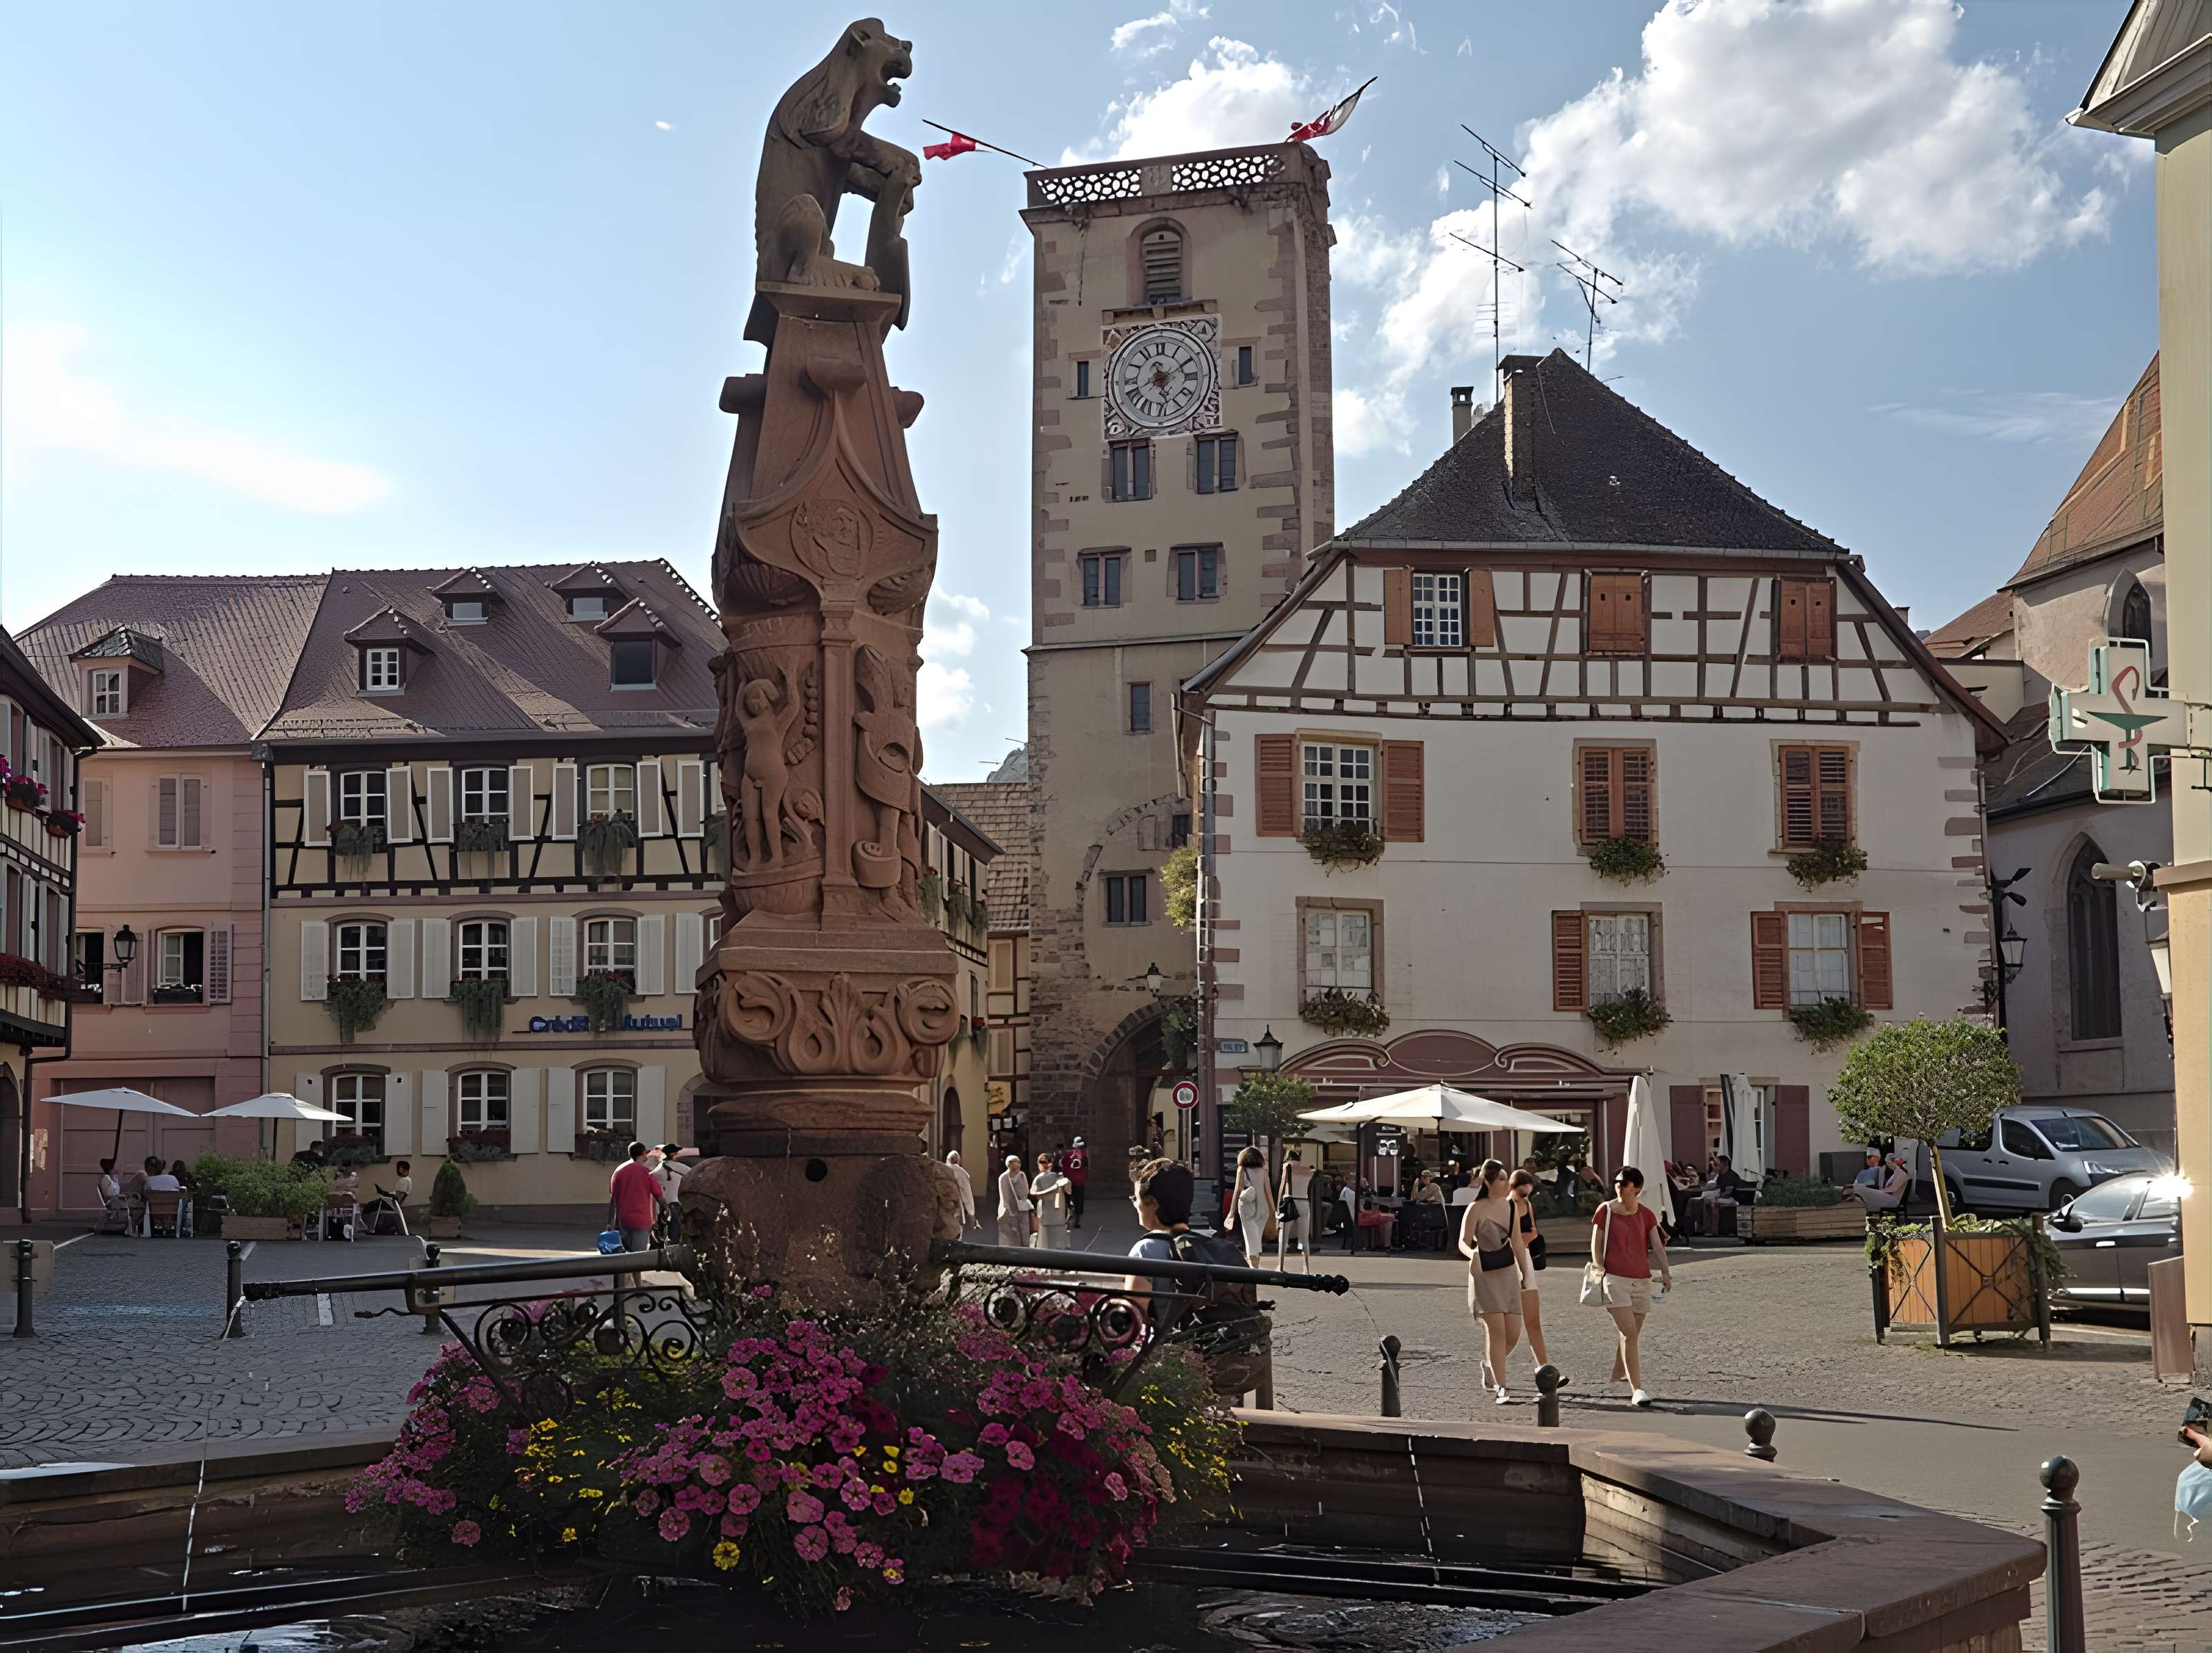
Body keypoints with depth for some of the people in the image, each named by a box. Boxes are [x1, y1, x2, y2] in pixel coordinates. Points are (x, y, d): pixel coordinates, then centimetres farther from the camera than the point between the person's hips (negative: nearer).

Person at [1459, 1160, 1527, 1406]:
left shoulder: (1509, 1206, 8)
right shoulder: (1476, 1209, -10)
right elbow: (1463, 1242, -12)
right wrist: (1472, 1253, -34)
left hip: (1509, 1273, 6)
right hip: (1485, 1274, -6)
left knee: (1513, 1333, 2)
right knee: (1497, 1329, -14)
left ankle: (1489, 1366, 30)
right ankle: (1500, 1388, -9)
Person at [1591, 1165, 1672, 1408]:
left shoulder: (1646, 1215, 8)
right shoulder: (1606, 1211, -1)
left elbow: (1657, 1246, 4)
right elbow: (1596, 1245, 3)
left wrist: (1665, 1272, -9)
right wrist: (1601, 1270, -8)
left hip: (1641, 1280, 4)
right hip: (1616, 1279, -4)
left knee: (1631, 1335, 10)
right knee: (1630, 1333, -14)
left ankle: (1615, 1383, 26)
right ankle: (1637, 1390, -16)